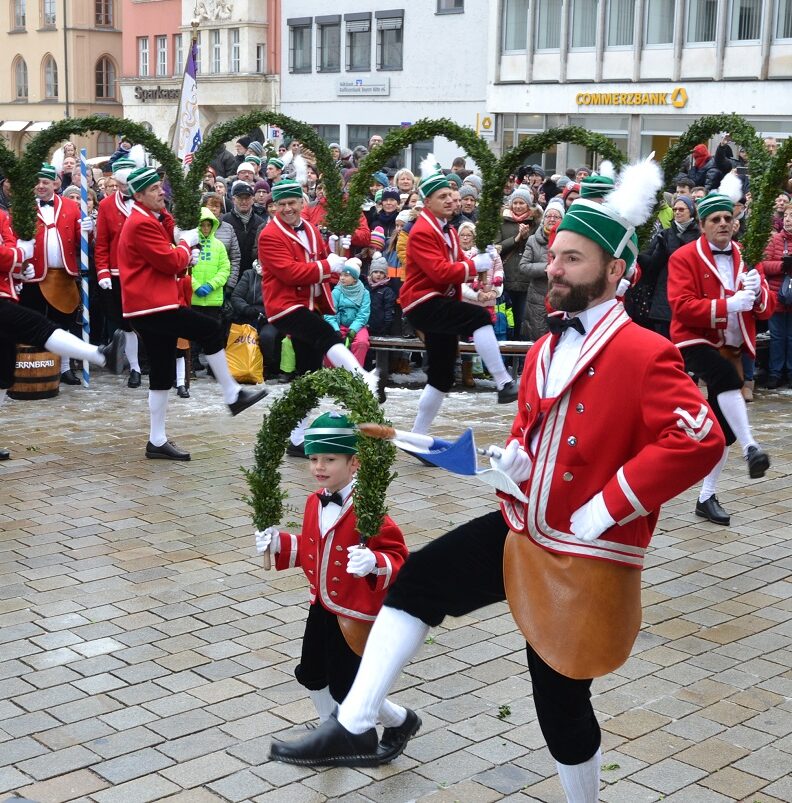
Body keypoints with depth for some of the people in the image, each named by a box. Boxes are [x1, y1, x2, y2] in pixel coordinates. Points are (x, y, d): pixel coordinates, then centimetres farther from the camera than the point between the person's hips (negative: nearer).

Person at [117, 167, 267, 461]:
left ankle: (157, 442, 12)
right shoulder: (142, 224, -14)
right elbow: (169, 261, -16)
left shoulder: (147, 220, 21)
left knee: (162, 373, 9)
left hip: (150, 305, 11)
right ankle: (233, 395, -1)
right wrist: (186, 244, 2)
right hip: (152, 305, -11)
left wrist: (184, 258, 7)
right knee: (210, 330, -10)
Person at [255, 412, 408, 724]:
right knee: (312, 677, 18)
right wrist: (279, 543, 3)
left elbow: (397, 557, -21)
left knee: (346, 690, 1)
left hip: (356, 614, -8)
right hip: (321, 607, 8)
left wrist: (374, 563, -40)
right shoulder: (315, 503, 2)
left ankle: (402, 722, 27)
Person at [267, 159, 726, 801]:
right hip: (521, 531, 7)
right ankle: (355, 727, 3)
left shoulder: (646, 354, -17)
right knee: (419, 579, -3)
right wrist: (514, 454, -2)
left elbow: (699, 442, -27)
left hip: (587, 558, -7)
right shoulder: (548, 349, 9)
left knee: (562, 698, 4)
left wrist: (606, 507, -25)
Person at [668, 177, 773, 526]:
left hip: (731, 347, 5)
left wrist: (757, 291, -16)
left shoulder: (745, 259, 9)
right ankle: (750, 447, -34)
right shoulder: (684, 258, -7)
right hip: (695, 341, -5)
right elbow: (683, 307, -19)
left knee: (721, 425, 6)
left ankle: (707, 497, 16)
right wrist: (728, 305, -29)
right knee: (725, 376, -38)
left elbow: (766, 309, 7)